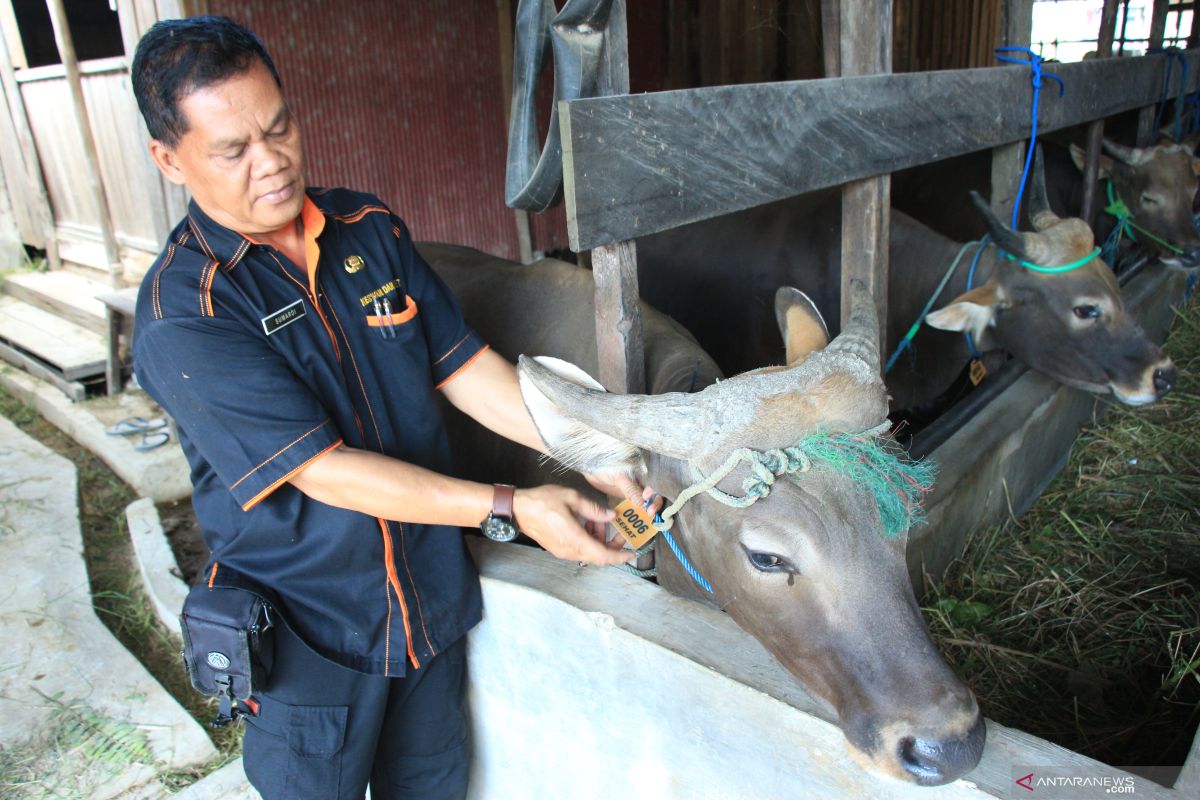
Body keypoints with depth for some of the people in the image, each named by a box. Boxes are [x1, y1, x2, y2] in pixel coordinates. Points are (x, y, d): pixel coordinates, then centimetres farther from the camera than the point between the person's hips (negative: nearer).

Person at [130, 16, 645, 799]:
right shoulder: (181, 316, -20)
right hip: (309, 632, -5)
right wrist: (511, 506, -28)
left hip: (432, 598, 5)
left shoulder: (369, 228, -2)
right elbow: (324, 470, -25)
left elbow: (465, 366, -3)